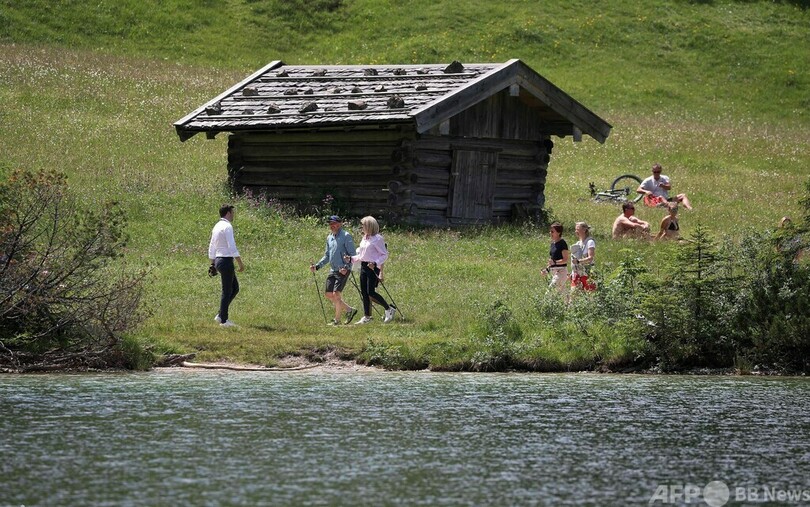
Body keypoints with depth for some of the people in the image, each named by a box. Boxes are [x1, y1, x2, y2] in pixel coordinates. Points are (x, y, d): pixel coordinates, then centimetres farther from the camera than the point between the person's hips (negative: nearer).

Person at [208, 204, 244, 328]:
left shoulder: (216, 227, 14)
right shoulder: (227, 226, -14)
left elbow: (211, 248, 19)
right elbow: (232, 247, -20)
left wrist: (212, 264, 24)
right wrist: (241, 264, -16)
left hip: (218, 261, 9)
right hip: (226, 261, -9)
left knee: (235, 288, 15)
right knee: (227, 291, -2)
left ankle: (221, 315, 12)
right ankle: (223, 320, 2)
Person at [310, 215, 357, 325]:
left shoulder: (346, 236, -8)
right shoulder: (329, 238, 15)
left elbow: (353, 255, -10)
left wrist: (346, 267, -23)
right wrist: (317, 266, 11)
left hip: (343, 271, -8)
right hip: (332, 270, 8)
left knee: (336, 295, -12)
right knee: (329, 295, 5)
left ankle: (337, 320, -1)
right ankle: (349, 310, 20)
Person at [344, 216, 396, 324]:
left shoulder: (377, 239, -10)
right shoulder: (364, 238, 16)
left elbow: (385, 254, -11)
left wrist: (375, 263, -23)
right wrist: (351, 259, 10)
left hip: (373, 268, -9)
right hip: (364, 267, 9)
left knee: (371, 293, -13)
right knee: (364, 292, 6)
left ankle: (389, 309, 2)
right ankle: (367, 316, 12)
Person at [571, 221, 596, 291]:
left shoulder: (590, 242, -7)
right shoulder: (578, 243, 17)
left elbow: (590, 258, -17)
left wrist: (578, 261, -30)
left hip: (586, 274, -7)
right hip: (577, 274, 7)